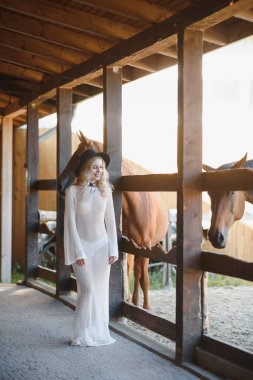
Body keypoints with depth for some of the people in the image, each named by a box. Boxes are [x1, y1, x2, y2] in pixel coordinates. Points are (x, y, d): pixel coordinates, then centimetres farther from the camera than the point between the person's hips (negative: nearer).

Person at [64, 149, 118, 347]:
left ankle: (99, 333, 17)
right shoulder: (73, 191, -6)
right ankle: (81, 336, 4)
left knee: (102, 291, 5)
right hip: (82, 246, -4)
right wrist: (79, 252, -11)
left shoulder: (105, 191, 4)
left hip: (101, 246, 4)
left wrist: (114, 249, 0)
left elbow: (110, 221, 6)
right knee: (88, 290, -10)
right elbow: (70, 223, -8)